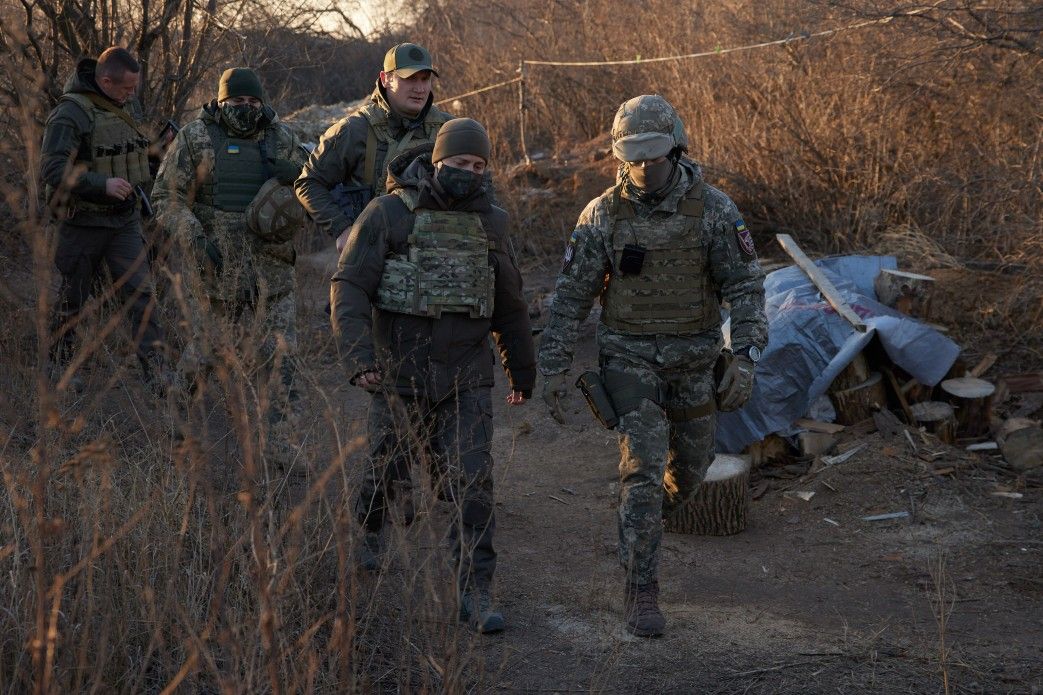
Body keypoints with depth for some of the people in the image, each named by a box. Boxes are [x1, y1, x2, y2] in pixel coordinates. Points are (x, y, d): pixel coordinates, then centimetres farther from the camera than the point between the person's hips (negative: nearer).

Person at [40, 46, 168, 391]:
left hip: (125, 220, 6)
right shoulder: (71, 112, -17)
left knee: (142, 292, -5)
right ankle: (60, 363, 27)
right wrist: (102, 185, -31)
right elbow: (52, 168, -25)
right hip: (85, 221, -6)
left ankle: (156, 372, -6)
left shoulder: (120, 109, 8)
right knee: (73, 297, 9)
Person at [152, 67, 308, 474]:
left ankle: (279, 445, 2)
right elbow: (167, 197, -3)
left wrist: (297, 175, -10)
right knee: (203, 348, 9)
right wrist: (194, 240, -17)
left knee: (278, 356, -3)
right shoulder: (194, 139, -1)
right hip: (213, 265, -2)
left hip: (269, 266, 2)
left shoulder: (281, 140, 7)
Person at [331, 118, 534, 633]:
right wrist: (359, 358, -24)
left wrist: (522, 370, 23)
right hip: (401, 376, -2)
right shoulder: (388, 214, -7)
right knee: (387, 470, 14)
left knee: (472, 483, -7)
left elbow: (509, 305, 16)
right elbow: (349, 288, -12)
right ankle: (364, 531, 46)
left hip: (466, 380, 2)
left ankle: (476, 594, -3)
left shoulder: (489, 223, 5)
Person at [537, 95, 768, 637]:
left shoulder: (712, 209, -10)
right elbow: (572, 294, -4)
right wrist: (553, 368, -7)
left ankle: (640, 523, 49)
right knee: (645, 466, -15)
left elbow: (746, 287, -9)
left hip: (692, 360, 2)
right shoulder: (603, 214, -9)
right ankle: (641, 591, -7)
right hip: (629, 356, -2)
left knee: (689, 469, 15)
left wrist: (745, 359, -21)